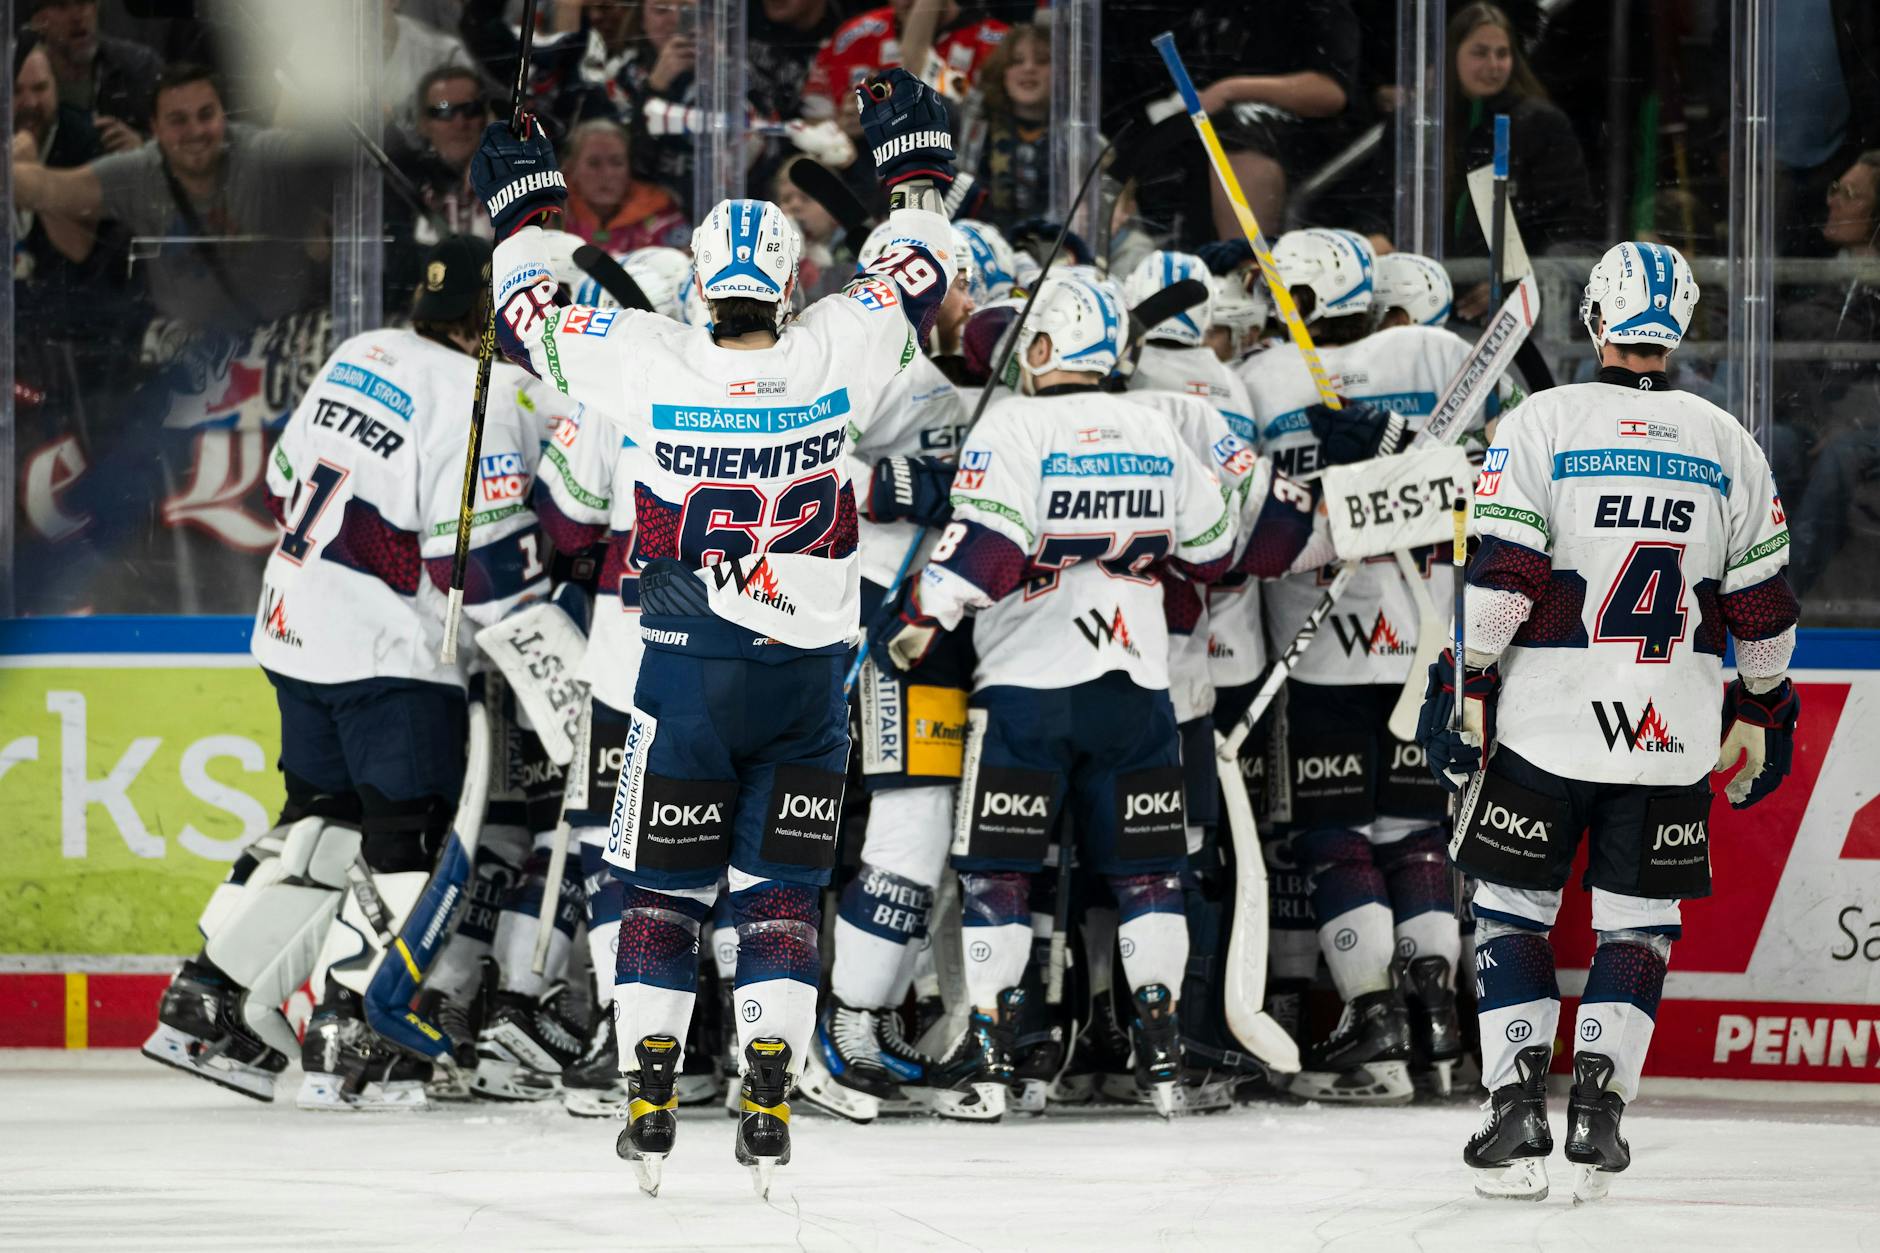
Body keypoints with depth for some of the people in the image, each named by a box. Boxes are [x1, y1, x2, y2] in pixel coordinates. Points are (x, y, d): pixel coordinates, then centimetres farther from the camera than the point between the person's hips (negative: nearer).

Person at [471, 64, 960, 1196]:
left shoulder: (657, 366, -13)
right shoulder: (834, 357, -12)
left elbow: (532, 319, 3)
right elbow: (919, 277, 7)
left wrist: (525, 210, 17)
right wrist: (915, 168, 22)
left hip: (688, 675, -1)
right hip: (810, 672, 1)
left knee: (664, 890, 10)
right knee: (782, 895, 9)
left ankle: (651, 1101, 8)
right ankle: (770, 1101, 0)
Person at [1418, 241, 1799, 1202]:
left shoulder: (1540, 424, -5)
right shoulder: (1728, 445, 4)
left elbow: (1502, 570, -11)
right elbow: (1761, 596, 6)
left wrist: (1469, 683, -4)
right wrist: (1762, 710, 17)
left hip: (1546, 717, -2)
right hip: (1675, 727, 2)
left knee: (1515, 908, 9)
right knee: (1639, 918, 11)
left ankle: (1516, 1111, 0)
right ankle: (1597, 1106, 0)